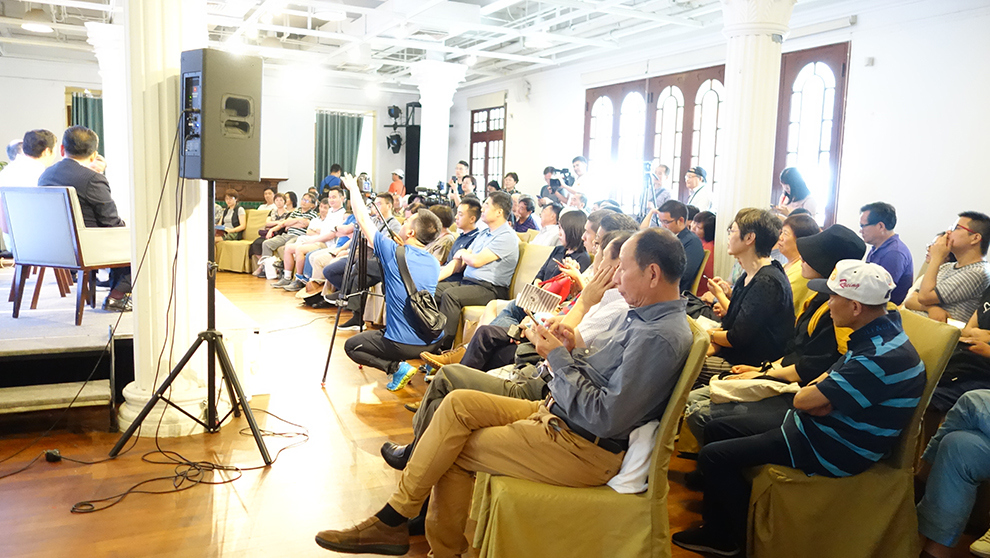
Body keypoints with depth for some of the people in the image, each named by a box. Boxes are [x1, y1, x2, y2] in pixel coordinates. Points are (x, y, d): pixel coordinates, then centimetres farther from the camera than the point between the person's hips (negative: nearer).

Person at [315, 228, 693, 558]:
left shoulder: (660, 338, -23)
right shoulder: (646, 317, 10)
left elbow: (605, 419, -26)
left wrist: (559, 358, -18)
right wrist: (574, 352, -2)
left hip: (581, 449, -10)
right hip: (556, 415, 10)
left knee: (454, 448, -6)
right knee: (459, 403, 0)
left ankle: (392, 521, 18)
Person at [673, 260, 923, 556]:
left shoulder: (885, 356, -29)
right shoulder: (876, 335, 4)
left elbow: (804, 400, -25)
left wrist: (812, 394, -4)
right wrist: (819, 396, -12)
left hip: (833, 452, -10)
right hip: (816, 428, 10)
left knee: (714, 456, -10)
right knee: (716, 430, 11)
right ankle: (716, 529, 19)